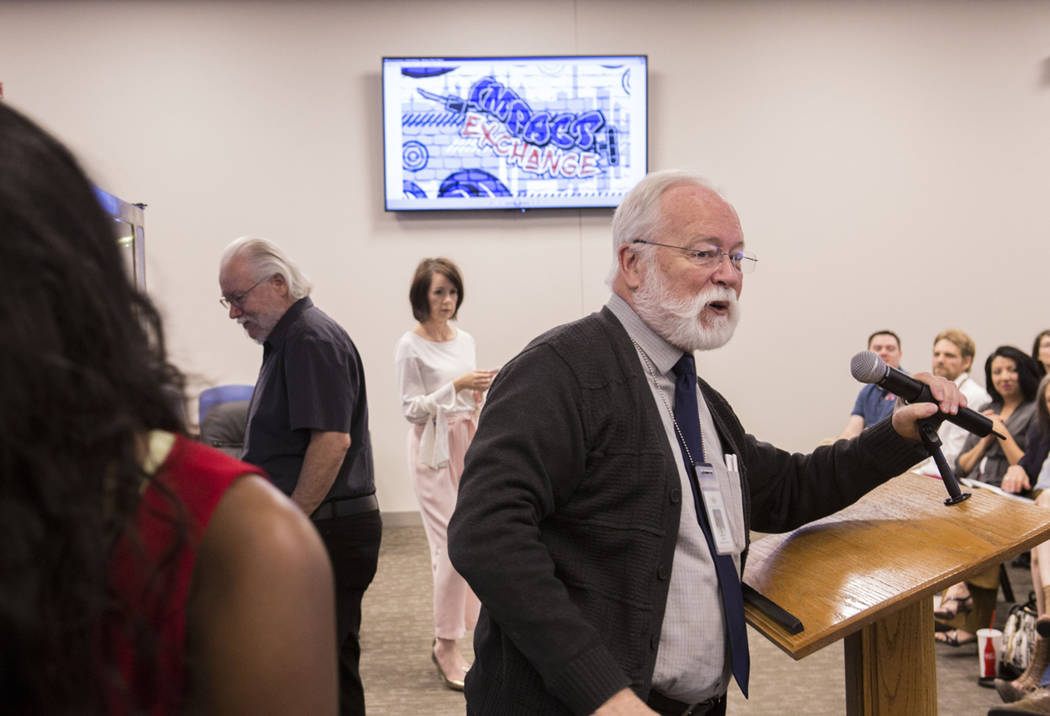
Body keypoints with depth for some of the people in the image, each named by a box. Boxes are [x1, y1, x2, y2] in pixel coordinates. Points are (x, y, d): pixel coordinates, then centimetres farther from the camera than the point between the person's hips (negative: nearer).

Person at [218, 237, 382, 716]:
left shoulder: (311, 340, -14)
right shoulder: (289, 340, 18)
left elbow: (332, 441, -23)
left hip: (328, 530, -11)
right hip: (319, 528, 11)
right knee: (335, 672, 16)